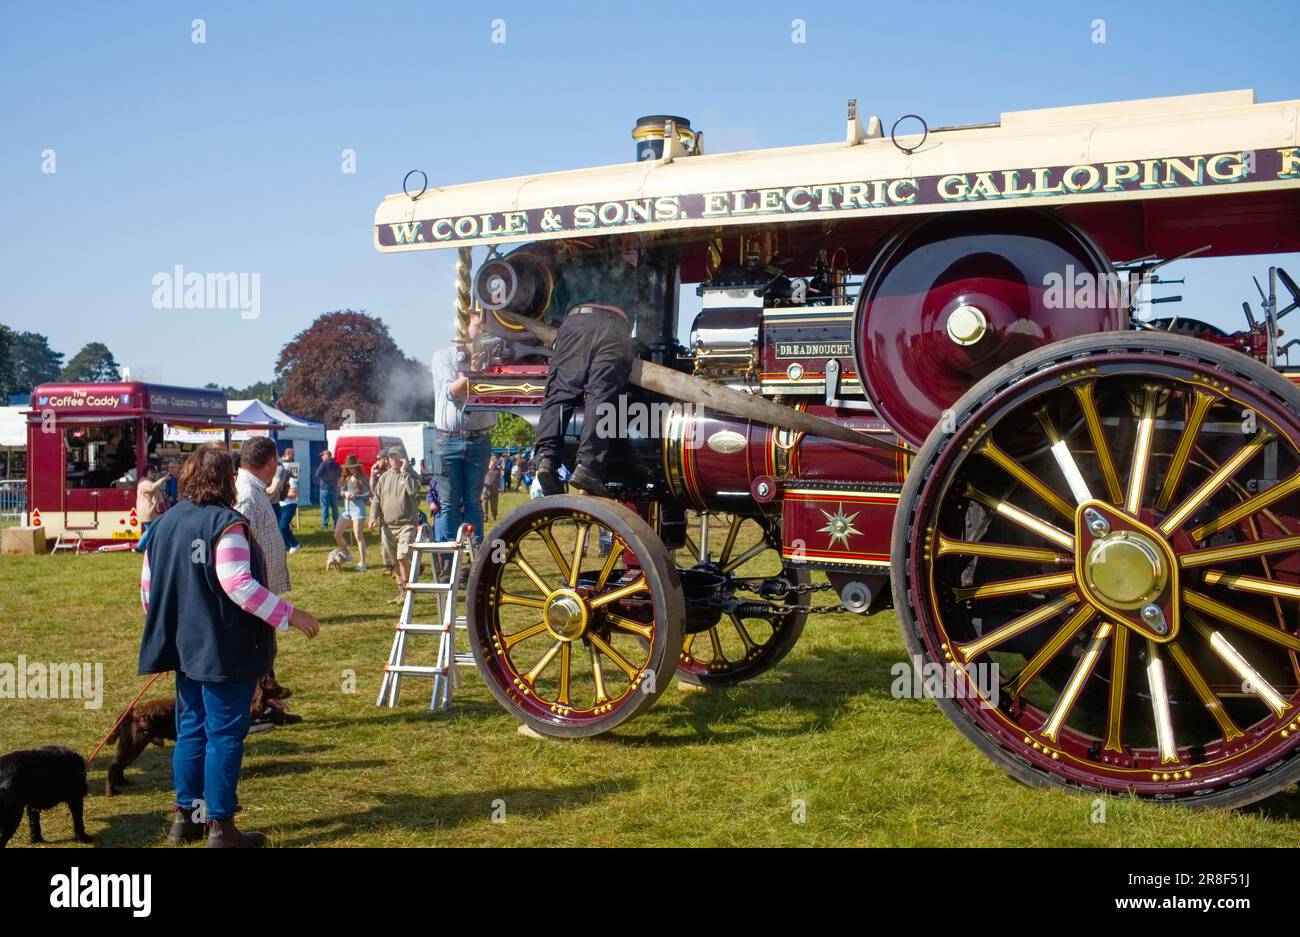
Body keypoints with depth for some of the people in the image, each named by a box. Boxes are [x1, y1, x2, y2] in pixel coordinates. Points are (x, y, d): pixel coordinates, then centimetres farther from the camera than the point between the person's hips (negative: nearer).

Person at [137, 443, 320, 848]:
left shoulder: (165, 523, 8)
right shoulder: (225, 523, -16)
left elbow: (148, 587, 13)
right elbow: (237, 583, -25)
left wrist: (167, 627, 27)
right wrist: (289, 614, -20)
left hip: (186, 647, 8)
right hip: (225, 648, -8)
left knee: (191, 728, 18)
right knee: (225, 734, 0)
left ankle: (184, 816, 26)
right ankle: (220, 828, 7)